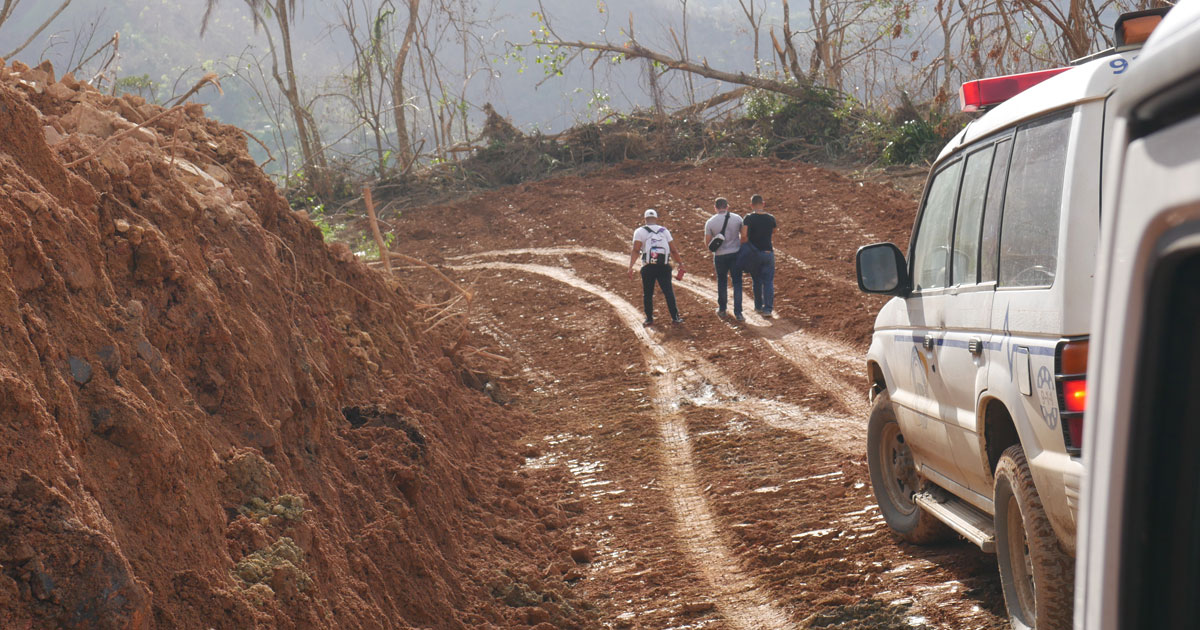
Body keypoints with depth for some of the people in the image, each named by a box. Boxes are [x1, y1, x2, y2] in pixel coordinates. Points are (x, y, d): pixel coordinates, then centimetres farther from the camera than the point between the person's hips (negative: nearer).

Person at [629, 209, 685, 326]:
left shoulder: (640, 232, 3)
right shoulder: (664, 231, 12)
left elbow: (635, 250, -8)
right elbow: (673, 251, 10)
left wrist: (630, 267, -13)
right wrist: (680, 263, 17)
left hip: (648, 267, -2)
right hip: (664, 266, 2)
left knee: (647, 294, 11)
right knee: (668, 292, 9)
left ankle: (649, 319, 14)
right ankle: (675, 317, 9)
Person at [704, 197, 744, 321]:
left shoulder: (710, 222, -9)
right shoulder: (737, 218, -4)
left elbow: (707, 241, -4)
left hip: (720, 255, 0)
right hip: (735, 253, 0)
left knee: (721, 281, 20)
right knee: (737, 283, 7)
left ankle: (722, 309, 30)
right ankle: (738, 313, 1)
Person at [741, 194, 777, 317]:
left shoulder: (749, 218, -11)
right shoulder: (771, 218, -1)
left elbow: (744, 235, -22)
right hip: (768, 252, 1)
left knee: (757, 281, 16)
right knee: (768, 282, 4)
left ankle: (758, 306, 25)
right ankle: (768, 309, -2)